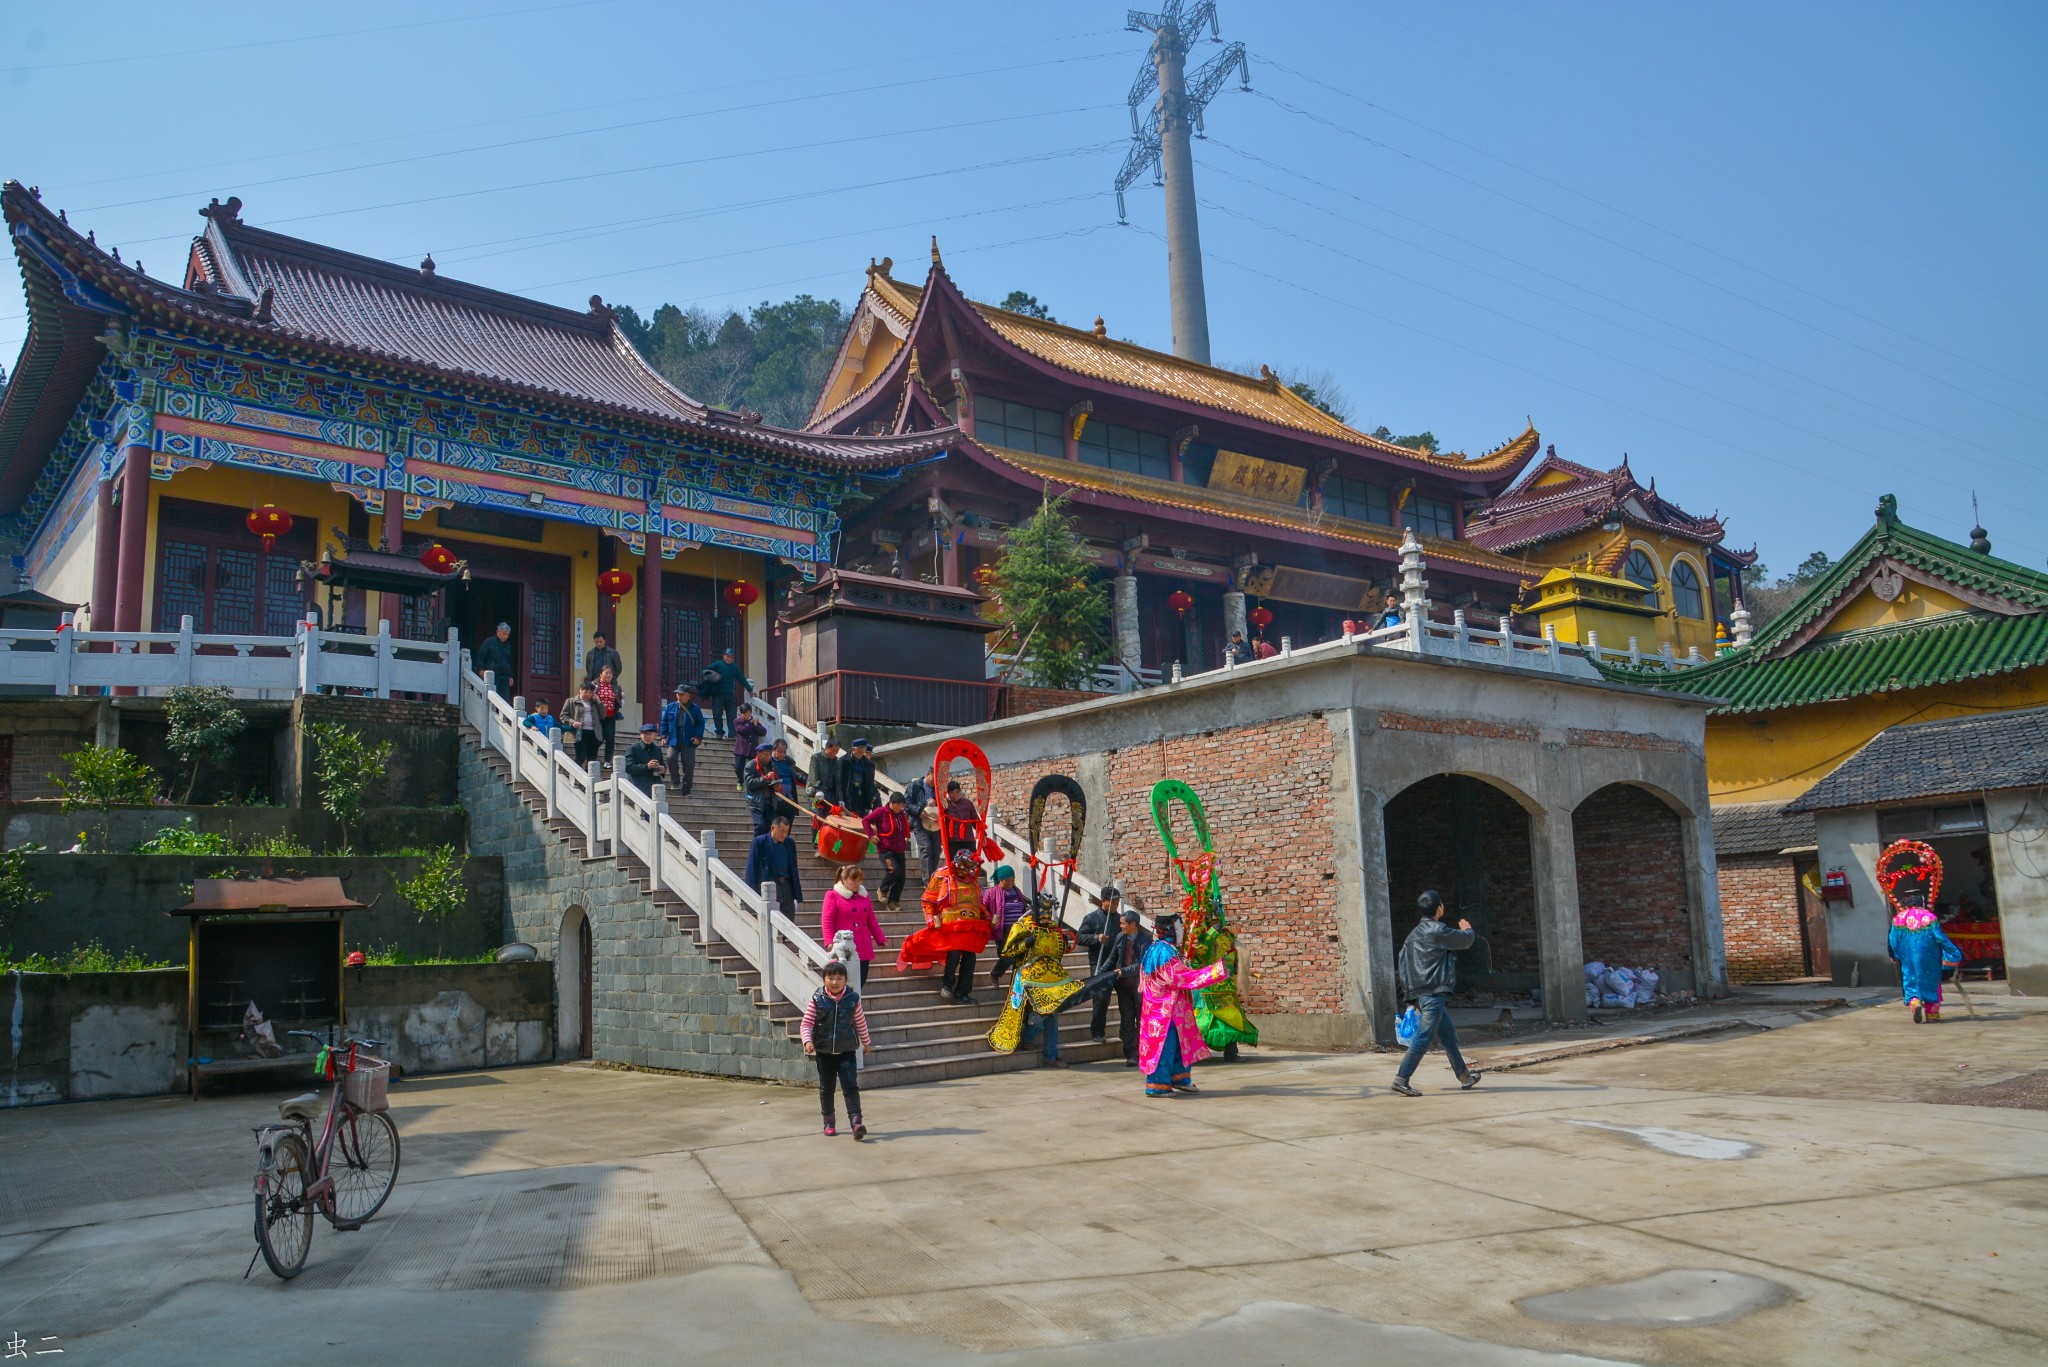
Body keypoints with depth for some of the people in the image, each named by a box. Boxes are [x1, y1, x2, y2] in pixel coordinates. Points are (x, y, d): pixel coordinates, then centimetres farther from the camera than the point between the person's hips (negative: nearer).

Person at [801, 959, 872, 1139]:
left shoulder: (852, 999, -4)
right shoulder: (817, 999, -7)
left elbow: (860, 1022, 9)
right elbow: (807, 1023, -4)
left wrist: (866, 1041, 20)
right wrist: (807, 1041, -20)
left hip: (846, 1052, -1)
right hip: (824, 1052, 1)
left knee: (851, 1087, -9)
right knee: (826, 1089, 12)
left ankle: (856, 1121, -13)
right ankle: (829, 1122, 25)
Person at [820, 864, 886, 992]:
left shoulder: (864, 895, 14)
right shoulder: (833, 896, -3)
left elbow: (872, 921, 21)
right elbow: (826, 921, -8)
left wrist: (881, 939, 21)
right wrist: (830, 942, -20)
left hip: (863, 949, 6)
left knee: (861, 981, 4)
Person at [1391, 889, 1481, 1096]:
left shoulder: (1415, 933, 15)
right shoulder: (1438, 930, -11)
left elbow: (1403, 959, 15)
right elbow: (1466, 941, 1)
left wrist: (1408, 989, 17)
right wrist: (1467, 930, 25)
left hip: (1419, 992, 9)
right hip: (1433, 992, -9)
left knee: (1448, 1035, 18)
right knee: (1424, 1038, -11)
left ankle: (1464, 1076, 28)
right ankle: (1401, 1079, -15)